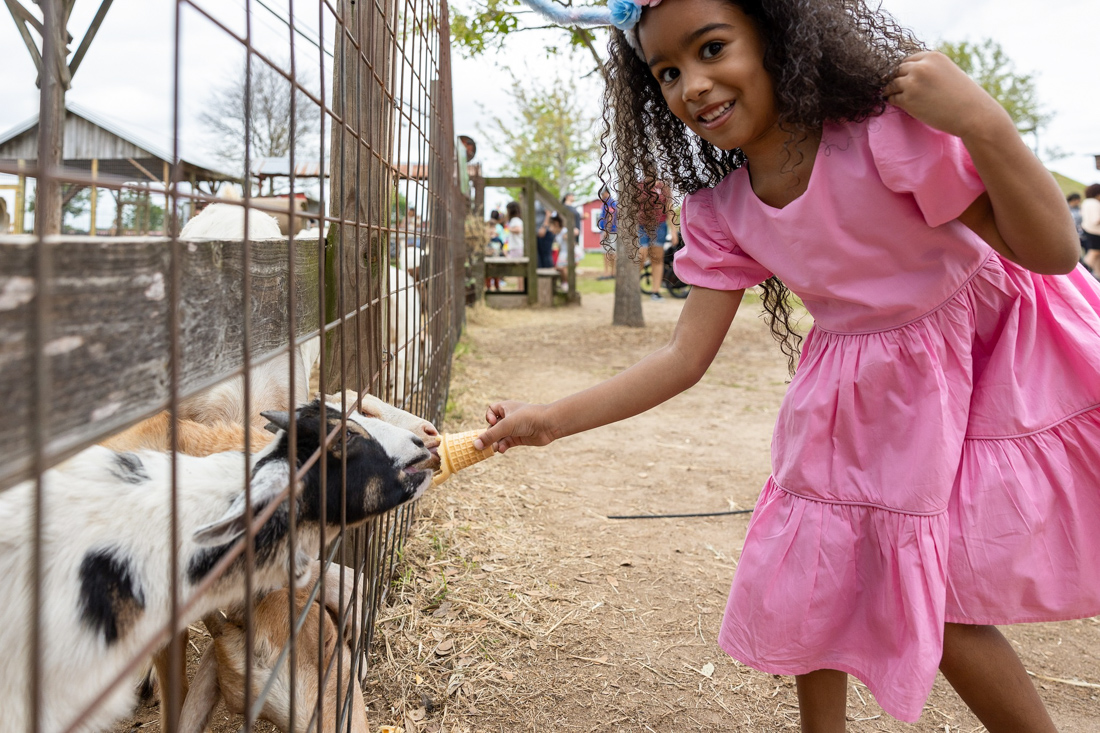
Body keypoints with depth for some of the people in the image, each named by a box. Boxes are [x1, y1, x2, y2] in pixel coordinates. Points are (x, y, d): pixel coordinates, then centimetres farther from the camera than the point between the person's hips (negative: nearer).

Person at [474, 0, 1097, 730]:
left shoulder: (890, 125, -25)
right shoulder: (718, 213, -10)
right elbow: (685, 356, -11)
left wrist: (984, 125, -37)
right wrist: (551, 420, -16)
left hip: (994, 362, -4)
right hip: (856, 398, 5)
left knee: (936, 597, -4)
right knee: (808, 585, 10)